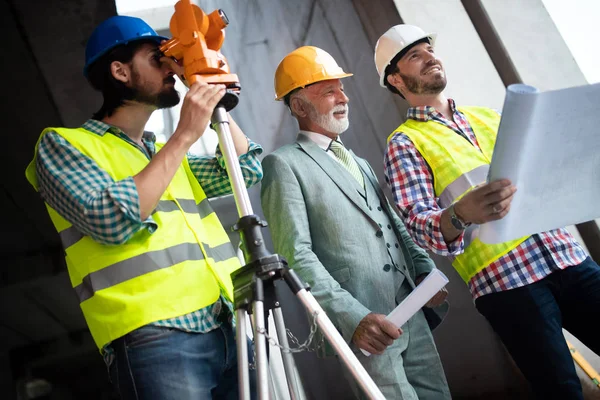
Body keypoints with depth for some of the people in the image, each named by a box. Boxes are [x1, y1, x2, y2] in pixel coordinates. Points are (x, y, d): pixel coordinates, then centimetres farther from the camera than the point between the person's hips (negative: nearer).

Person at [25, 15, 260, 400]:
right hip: (155, 336, -6)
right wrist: (184, 136, -11)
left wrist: (210, 93, 14)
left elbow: (246, 167, 15)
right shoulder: (62, 143, 2)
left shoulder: (170, 154, 23)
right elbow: (112, 221, -14)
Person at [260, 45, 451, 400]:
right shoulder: (284, 164, -2)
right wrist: (352, 317, -21)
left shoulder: (360, 164, 23)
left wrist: (425, 272, 4)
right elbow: (296, 254, -11)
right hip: (361, 326, -7)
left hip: (412, 315, 7)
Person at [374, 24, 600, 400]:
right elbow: (417, 221, -10)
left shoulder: (487, 115, 19)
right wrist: (461, 216, -33)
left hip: (565, 255, 5)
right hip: (503, 280, -5)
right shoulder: (404, 144, 3)